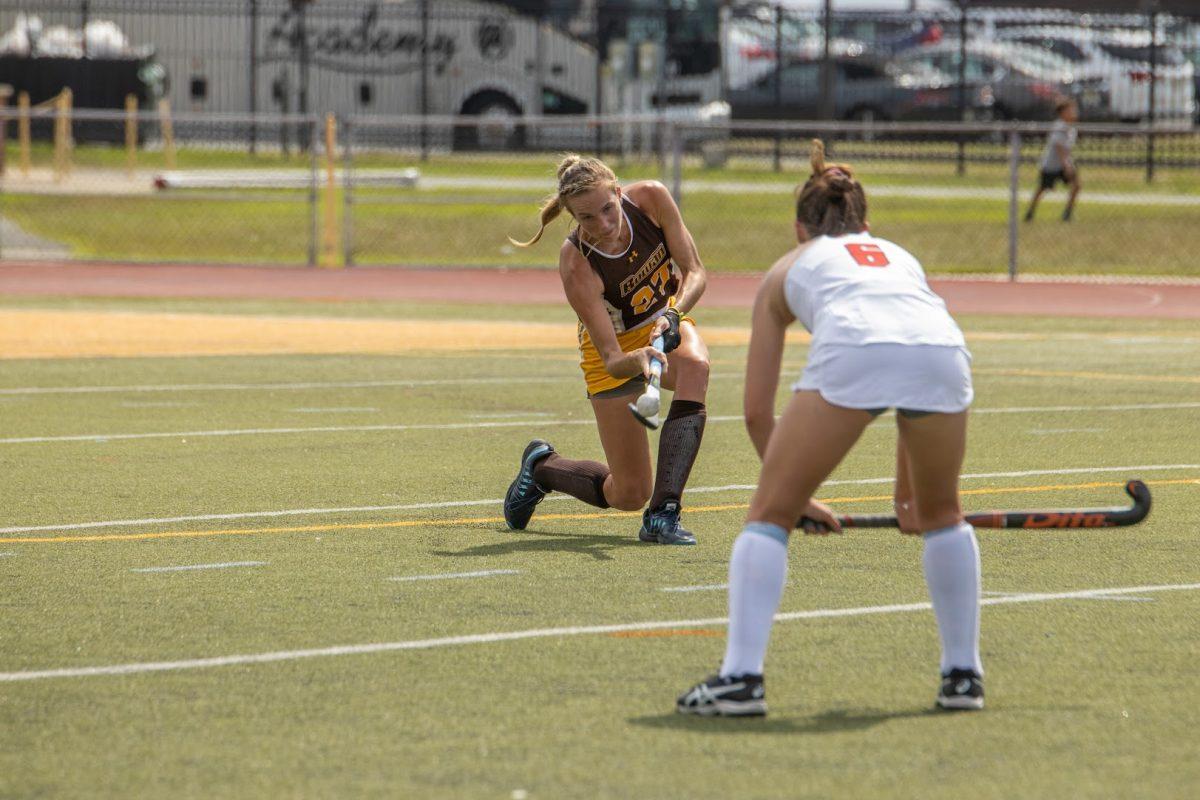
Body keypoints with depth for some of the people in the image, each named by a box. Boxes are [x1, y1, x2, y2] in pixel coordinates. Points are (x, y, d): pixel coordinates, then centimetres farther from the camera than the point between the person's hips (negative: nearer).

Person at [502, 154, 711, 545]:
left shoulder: (650, 198, -25)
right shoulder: (576, 265, -33)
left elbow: (695, 272, -17)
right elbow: (612, 360, -33)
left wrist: (674, 314, -37)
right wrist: (638, 360, -56)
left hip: (667, 320, 3)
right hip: (618, 345, -3)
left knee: (695, 366, -37)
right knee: (630, 495, -4)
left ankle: (663, 514, -34)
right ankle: (542, 466, 30)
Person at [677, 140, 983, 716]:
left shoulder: (790, 269, 32)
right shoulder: (900, 256, 41)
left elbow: (757, 411, 28)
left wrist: (796, 495, 38)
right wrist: (906, 493, 56)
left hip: (850, 353, -3)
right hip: (943, 352, 3)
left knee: (768, 515, 10)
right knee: (943, 517, 27)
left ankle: (740, 677, -1)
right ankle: (963, 675, 26)